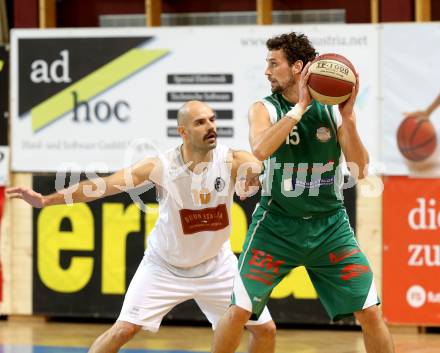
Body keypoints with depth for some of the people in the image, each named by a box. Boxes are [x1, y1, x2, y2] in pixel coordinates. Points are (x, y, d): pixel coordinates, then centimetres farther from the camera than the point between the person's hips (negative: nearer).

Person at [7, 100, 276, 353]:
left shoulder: (233, 162, -19)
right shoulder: (160, 167, -22)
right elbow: (101, 185, -23)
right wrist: (46, 200, -30)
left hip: (215, 265, 2)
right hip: (165, 266, -2)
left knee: (265, 329, 1)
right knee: (124, 329, -12)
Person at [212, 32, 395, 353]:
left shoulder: (334, 108, -1)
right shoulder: (265, 109, -5)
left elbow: (360, 170, -8)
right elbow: (261, 149, -26)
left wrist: (348, 117, -20)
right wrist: (301, 106, -26)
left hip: (329, 226, 1)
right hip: (277, 226, -1)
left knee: (371, 313, -3)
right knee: (239, 311, -8)